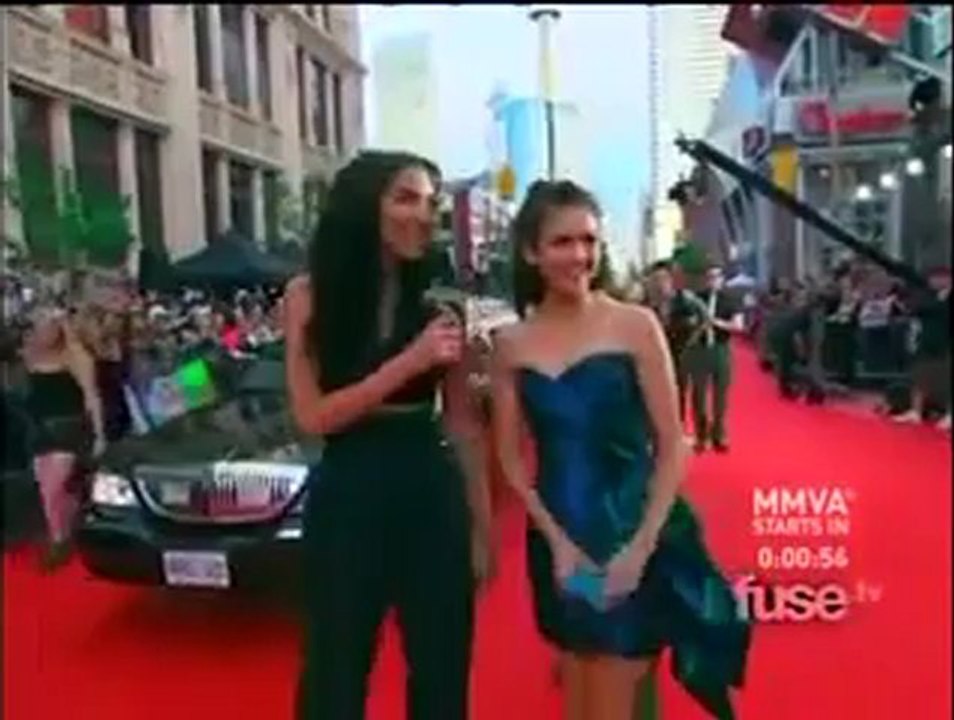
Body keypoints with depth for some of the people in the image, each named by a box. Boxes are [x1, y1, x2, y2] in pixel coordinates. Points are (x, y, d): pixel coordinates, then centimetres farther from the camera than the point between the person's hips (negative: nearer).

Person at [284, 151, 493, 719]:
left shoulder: (439, 303, 0)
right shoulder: (310, 296, -3)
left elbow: (463, 424, 4)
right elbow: (314, 416, -10)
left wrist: (482, 526, 5)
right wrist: (409, 361, -19)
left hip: (433, 496, 2)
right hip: (347, 499, -1)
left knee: (442, 674, 15)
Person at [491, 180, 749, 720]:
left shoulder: (635, 325, -8)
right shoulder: (512, 345, 0)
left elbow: (673, 448, -7)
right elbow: (512, 458, 4)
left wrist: (639, 548, -14)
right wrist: (557, 541, -7)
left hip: (634, 538, -3)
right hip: (558, 543, 3)